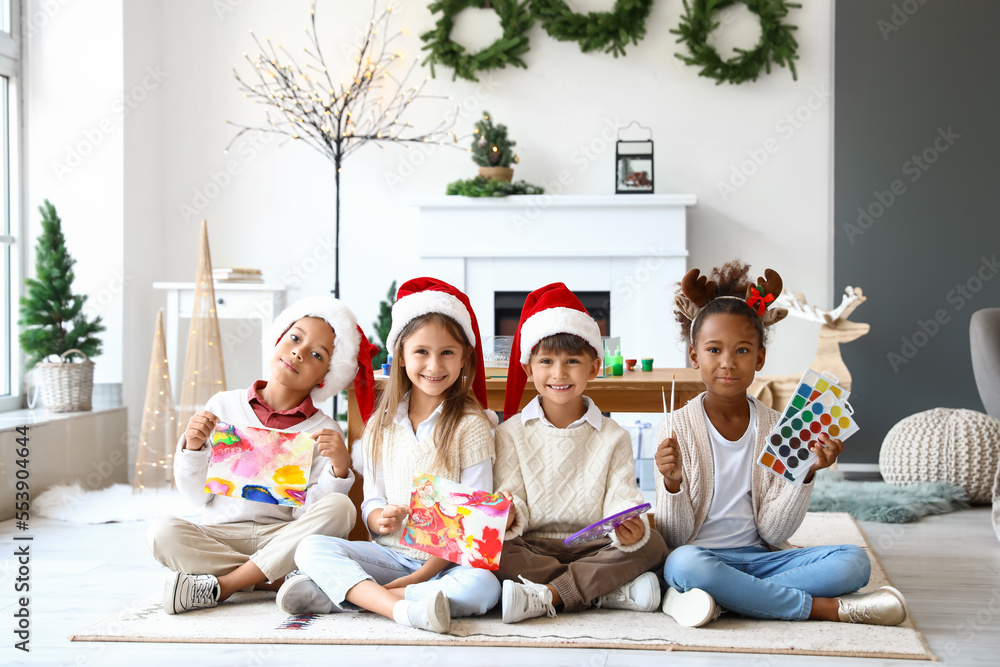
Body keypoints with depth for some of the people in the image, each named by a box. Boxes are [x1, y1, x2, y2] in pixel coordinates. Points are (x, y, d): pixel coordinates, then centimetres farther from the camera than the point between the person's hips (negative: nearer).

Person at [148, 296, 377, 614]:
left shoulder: (324, 431, 3)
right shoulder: (224, 406, 6)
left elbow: (308, 512, -7)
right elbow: (197, 495, 6)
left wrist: (339, 469, -22)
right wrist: (192, 448, -12)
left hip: (283, 538, 0)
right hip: (220, 533, 0)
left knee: (339, 508, -28)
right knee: (162, 532, -29)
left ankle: (219, 586, -23)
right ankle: (273, 579, -17)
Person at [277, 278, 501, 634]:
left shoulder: (471, 425, -3)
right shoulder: (381, 427, 9)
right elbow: (372, 500, 12)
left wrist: (420, 575, -18)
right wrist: (380, 518, -15)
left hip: (447, 561, -3)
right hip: (390, 553, 3)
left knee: (483, 586, -35)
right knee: (311, 548, -18)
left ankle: (334, 594, -34)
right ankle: (403, 609, -40)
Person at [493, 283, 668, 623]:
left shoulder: (613, 438, 7)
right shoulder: (512, 433, 7)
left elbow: (620, 498, -3)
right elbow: (511, 494, 0)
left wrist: (631, 529, -27)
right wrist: (509, 516, -25)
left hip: (595, 548, 1)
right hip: (532, 549, -1)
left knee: (652, 544, -25)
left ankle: (545, 597, -30)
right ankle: (611, 591, -30)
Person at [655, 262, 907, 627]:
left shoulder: (776, 428, 4)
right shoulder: (675, 429, -4)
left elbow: (774, 532, -2)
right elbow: (674, 539, -5)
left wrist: (806, 474, -14)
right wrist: (672, 483, -22)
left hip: (758, 557, 3)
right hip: (700, 554, -3)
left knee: (854, 561, -18)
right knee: (684, 563, -39)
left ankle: (715, 599, -26)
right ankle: (828, 607, -23)